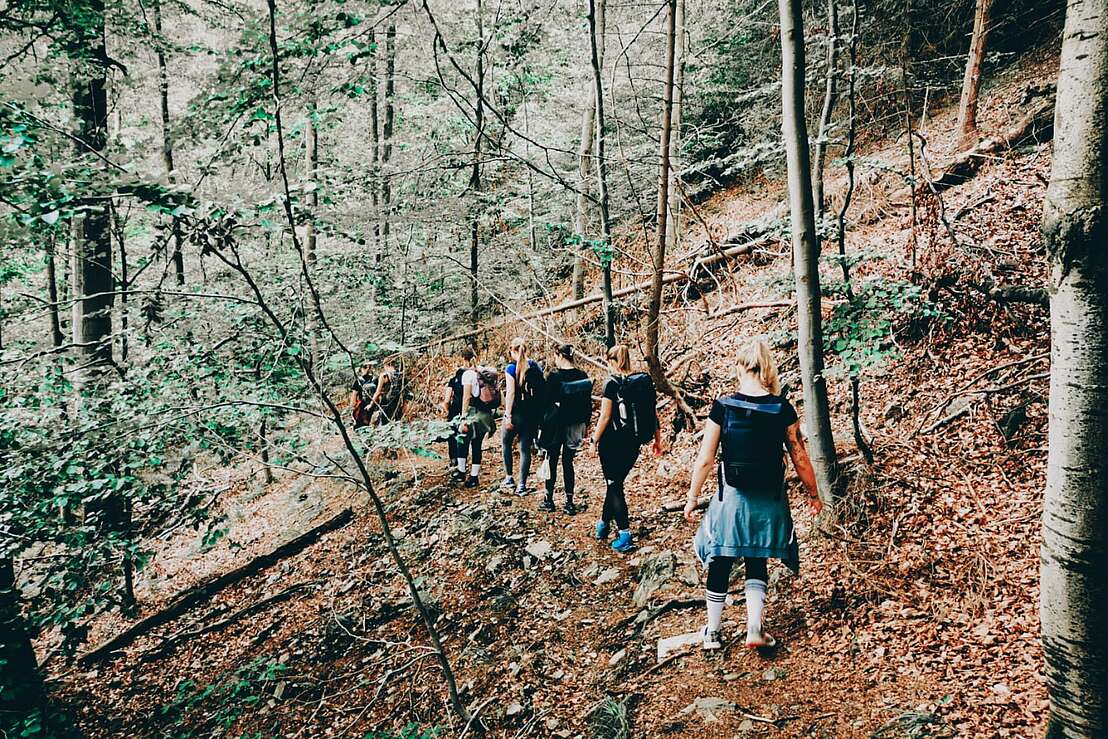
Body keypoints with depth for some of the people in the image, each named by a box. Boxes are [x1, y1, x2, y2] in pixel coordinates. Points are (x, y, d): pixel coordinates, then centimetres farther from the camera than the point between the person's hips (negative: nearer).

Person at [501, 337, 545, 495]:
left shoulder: (511, 368, -9)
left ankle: (509, 478, 19)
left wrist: (508, 415, -13)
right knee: (525, 448, 7)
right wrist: (539, 413, 14)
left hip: (517, 413, -4)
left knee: (506, 442, 19)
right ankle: (522, 485, 5)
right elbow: (542, 390, 7)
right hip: (533, 415, 4)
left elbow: (510, 393, -14)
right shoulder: (535, 366, 5)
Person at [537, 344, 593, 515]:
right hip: (575, 427, 4)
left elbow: (545, 402, -8)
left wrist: (541, 425, -1)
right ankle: (569, 502, 9)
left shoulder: (554, 376, -10)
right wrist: (584, 424, 14)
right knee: (568, 462, 10)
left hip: (555, 426, -4)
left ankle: (549, 500, 15)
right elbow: (588, 404, 7)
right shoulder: (583, 377, 2)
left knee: (552, 461, 8)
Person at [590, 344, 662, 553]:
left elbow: (605, 417, -14)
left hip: (613, 442, -6)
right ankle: (603, 523, 34)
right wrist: (657, 438, 13)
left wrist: (595, 440, -3)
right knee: (616, 482, 20)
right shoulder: (646, 381, 3)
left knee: (614, 485, 5)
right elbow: (653, 413, 5)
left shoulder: (612, 384, -13)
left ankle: (625, 534, 1)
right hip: (634, 442, 6)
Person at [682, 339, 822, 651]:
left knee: (720, 565, 14)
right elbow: (800, 459, -1)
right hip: (769, 502, 1)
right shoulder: (783, 409, -8)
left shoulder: (722, 407, -10)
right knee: (756, 564, 20)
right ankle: (754, 628, 10)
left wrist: (692, 498, 4)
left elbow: (705, 460, -8)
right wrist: (813, 494, 14)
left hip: (731, 499, -1)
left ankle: (712, 632, 26)